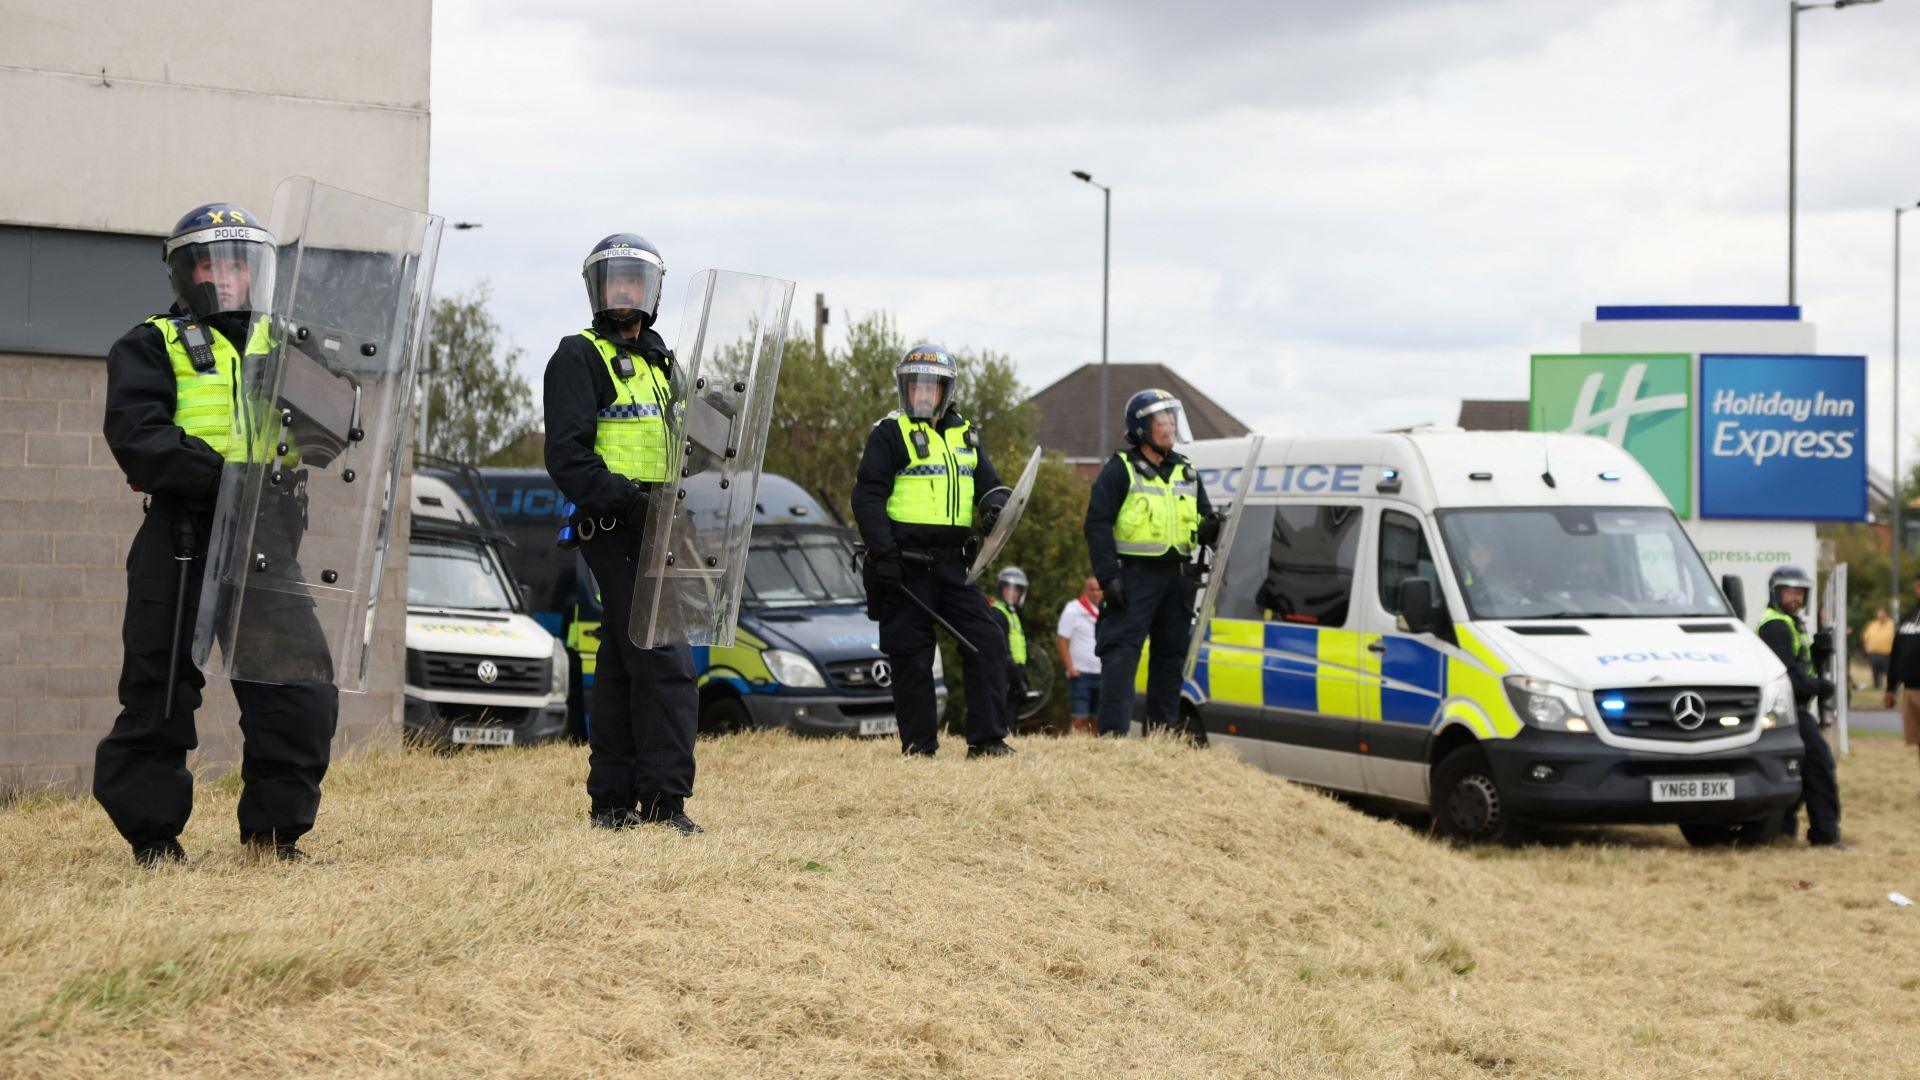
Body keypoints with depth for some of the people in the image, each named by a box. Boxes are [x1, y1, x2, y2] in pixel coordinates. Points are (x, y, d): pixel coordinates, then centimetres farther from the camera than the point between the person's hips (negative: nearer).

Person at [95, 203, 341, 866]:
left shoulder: (280, 345, 19)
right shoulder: (152, 347, 4)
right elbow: (138, 438, -10)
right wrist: (221, 473, -21)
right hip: (180, 544, -4)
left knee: (303, 691, -3)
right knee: (160, 691, 1)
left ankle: (275, 830, 10)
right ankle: (152, 836, 13)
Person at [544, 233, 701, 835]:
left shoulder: (658, 361, 22)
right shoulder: (580, 357, -3)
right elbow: (568, 456, -14)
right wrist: (624, 497, -25)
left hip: (658, 530, 8)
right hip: (616, 530, -8)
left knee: (621, 665, 10)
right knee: (665, 663, -14)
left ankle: (611, 802, 13)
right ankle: (664, 798, -14)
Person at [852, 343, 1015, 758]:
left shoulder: (965, 435, 17)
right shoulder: (889, 434, -1)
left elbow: (989, 484, 19)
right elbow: (868, 495, -7)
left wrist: (994, 506, -6)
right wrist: (882, 552, -18)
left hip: (951, 564, 5)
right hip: (905, 564, -5)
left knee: (988, 644, -2)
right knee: (911, 657, -1)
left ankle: (985, 738, 3)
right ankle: (919, 743, 7)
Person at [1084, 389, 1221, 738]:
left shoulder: (1187, 473, 17)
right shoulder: (1121, 470, -2)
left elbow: (1203, 520, 23)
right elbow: (1097, 525, -7)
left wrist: (1210, 529, -4)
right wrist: (1108, 576, -16)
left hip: (1178, 578, 6)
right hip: (1135, 576, -6)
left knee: (1171, 657, 10)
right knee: (1121, 656, -12)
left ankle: (1163, 732, 17)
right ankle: (1113, 733, -15)